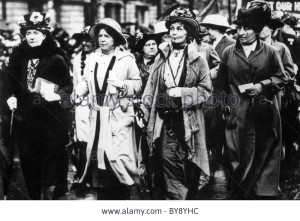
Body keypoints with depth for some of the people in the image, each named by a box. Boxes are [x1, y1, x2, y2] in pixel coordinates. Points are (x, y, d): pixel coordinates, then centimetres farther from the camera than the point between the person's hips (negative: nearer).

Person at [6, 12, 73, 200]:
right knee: (28, 156, 4)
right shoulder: (19, 57, 8)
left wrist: (57, 95, -20)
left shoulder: (56, 58, -4)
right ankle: (34, 195, 17)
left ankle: (49, 194, 9)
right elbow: (12, 83, 18)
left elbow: (68, 86, -2)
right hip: (26, 116, 4)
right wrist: (12, 97, 0)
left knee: (51, 156, -1)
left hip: (51, 118, -3)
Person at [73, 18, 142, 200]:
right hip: (98, 114, 5)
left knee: (119, 154, -13)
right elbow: (86, 81, 17)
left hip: (119, 114, -5)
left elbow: (137, 82, 1)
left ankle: (132, 188, 4)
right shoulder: (93, 58, 10)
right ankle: (103, 195, 21)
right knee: (97, 152, 7)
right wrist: (78, 93, 0)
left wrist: (123, 85, -17)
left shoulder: (126, 58, -3)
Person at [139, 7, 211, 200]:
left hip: (188, 122, -2)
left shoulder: (198, 60, 2)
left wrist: (182, 92, -13)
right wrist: (144, 115, 1)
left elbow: (205, 90, -1)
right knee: (166, 159, -4)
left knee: (188, 170, 3)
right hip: (164, 121, 2)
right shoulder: (161, 58, 9)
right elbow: (151, 88, 7)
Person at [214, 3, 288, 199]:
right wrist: (224, 107, 1)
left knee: (264, 159, 5)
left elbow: (282, 78, 4)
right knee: (239, 160, 5)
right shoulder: (228, 53, 4)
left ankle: (264, 194, 15)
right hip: (238, 115, 1)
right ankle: (239, 196, 15)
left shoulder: (271, 52, 0)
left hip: (264, 115, -1)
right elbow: (221, 84, 8)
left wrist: (263, 85, -11)